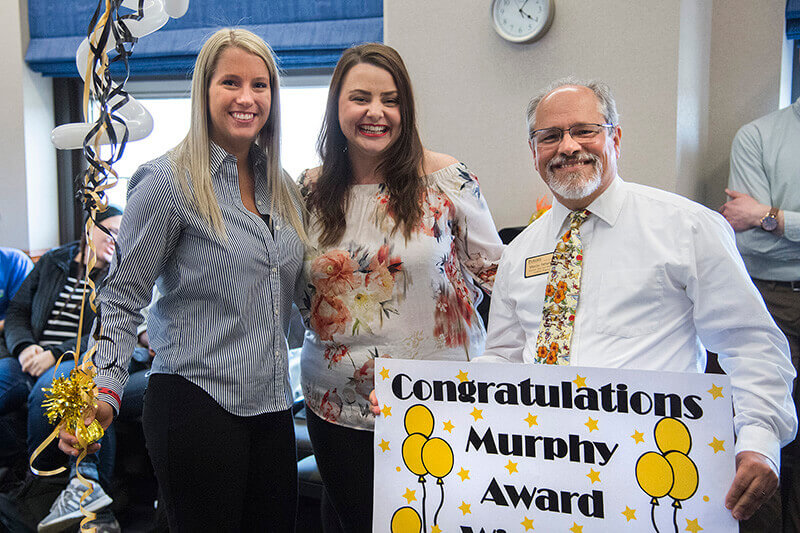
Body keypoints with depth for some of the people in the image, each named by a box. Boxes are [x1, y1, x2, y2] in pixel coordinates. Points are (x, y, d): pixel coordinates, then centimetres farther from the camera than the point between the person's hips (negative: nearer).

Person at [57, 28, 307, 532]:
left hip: (272, 406, 7)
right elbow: (121, 300, -10)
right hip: (197, 405, -6)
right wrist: (104, 392, -20)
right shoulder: (168, 182, -9)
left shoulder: (283, 188, 11)